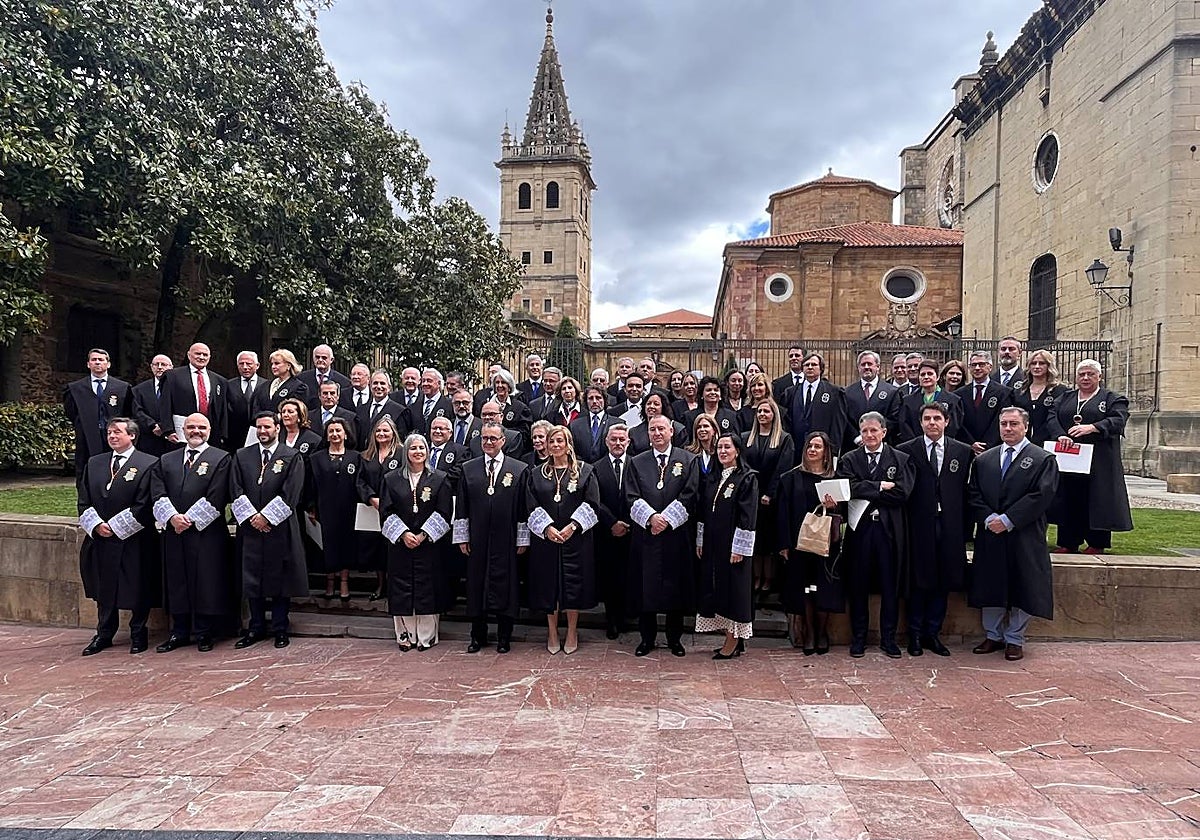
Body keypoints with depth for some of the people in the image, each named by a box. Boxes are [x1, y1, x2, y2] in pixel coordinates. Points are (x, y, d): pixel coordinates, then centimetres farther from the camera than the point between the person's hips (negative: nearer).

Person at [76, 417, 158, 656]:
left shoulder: (148, 464, -7)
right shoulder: (94, 463, 11)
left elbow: (144, 504, -12)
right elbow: (84, 500, 10)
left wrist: (115, 526, -12)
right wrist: (96, 525, -6)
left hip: (133, 542, -5)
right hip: (100, 539, 5)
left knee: (138, 589, 4)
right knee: (103, 590, 14)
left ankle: (138, 634, 19)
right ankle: (104, 634, 27)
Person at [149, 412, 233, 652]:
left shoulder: (221, 459, 1)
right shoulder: (166, 460, 15)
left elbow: (216, 497, -8)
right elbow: (158, 493, 4)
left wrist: (190, 519, -12)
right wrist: (172, 517, -11)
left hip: (207, 532, -4)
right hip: (174, 532, 4)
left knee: (207, 582, 0)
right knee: (177, 582, 9)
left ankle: (204, 633, 10)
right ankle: (179, 632, 20)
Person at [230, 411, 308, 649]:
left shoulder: (292, 457, 0)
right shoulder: (242, 456, 10)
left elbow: (290, 493, -7)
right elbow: (236, 490, 3)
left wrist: (266, 516, -12)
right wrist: (251, 517, -8)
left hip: (280, 528, -3)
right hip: (250, 528, 3)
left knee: (281, 578, 3)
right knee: (252, 579, 8)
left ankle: (280, 629, 13)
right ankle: (256, 628, 19)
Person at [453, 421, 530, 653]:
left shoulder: (520, 469, 1)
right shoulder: (468, 468, 7)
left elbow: (524, 508, 0)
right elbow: (461, 507, 7)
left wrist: (523, 539, -3)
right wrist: (462, 537, 2)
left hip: (506, 541, -2)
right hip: (477, 541, 2)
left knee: (505, 587, 4)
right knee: (476, 586, 8)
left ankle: (504, 638, 18)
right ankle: (478, 636, 23)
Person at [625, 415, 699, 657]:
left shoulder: (687, 460, 5)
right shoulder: (637, 462, 8)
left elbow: (689, 495, -4)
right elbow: (632, 497, 1)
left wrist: (667, 519, -12)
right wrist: (651, 517, -15)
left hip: (676, 534, -1)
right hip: (645, 534, 1)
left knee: (676, 586, 6)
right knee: (645, 586, 4)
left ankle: (675, 638, 20)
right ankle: (647, 637, 18)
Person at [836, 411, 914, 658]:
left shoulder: (900, 460, 6)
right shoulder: (849, 460, 7)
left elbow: (902, 493, -8)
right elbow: (849, 489, -9)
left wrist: (866, 492, -8)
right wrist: (880, 487, -13)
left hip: (890, 530, 0)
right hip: (859, 529, 0)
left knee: (890, 586, 6)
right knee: (858, 585, 6)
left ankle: (888, 638, 20)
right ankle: (858, 638, 17)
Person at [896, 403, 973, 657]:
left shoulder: (964, 452, 7)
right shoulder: (906, 450, 0)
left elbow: (967, 491, 5)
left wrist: (965, 528, 1)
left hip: (949, 528, 2)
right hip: (918, 528, -2)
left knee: (943, 582, 9)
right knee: (917, 581, 5)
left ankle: (932, 633, 23)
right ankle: (915, 634, 18)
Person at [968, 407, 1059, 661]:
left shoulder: (1043, 459, -1)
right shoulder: (983, 460, 12)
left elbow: (1041, 496, -11)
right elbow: (974, 494, 7)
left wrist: (1008, 520, -15)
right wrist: (988, 519, -10)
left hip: (1024, 539, -3)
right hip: (989, 536, 3)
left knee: (1022, 590, 3)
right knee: (989, 587, 8)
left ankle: (1014, 640, 17)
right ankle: (993, 636, 23)